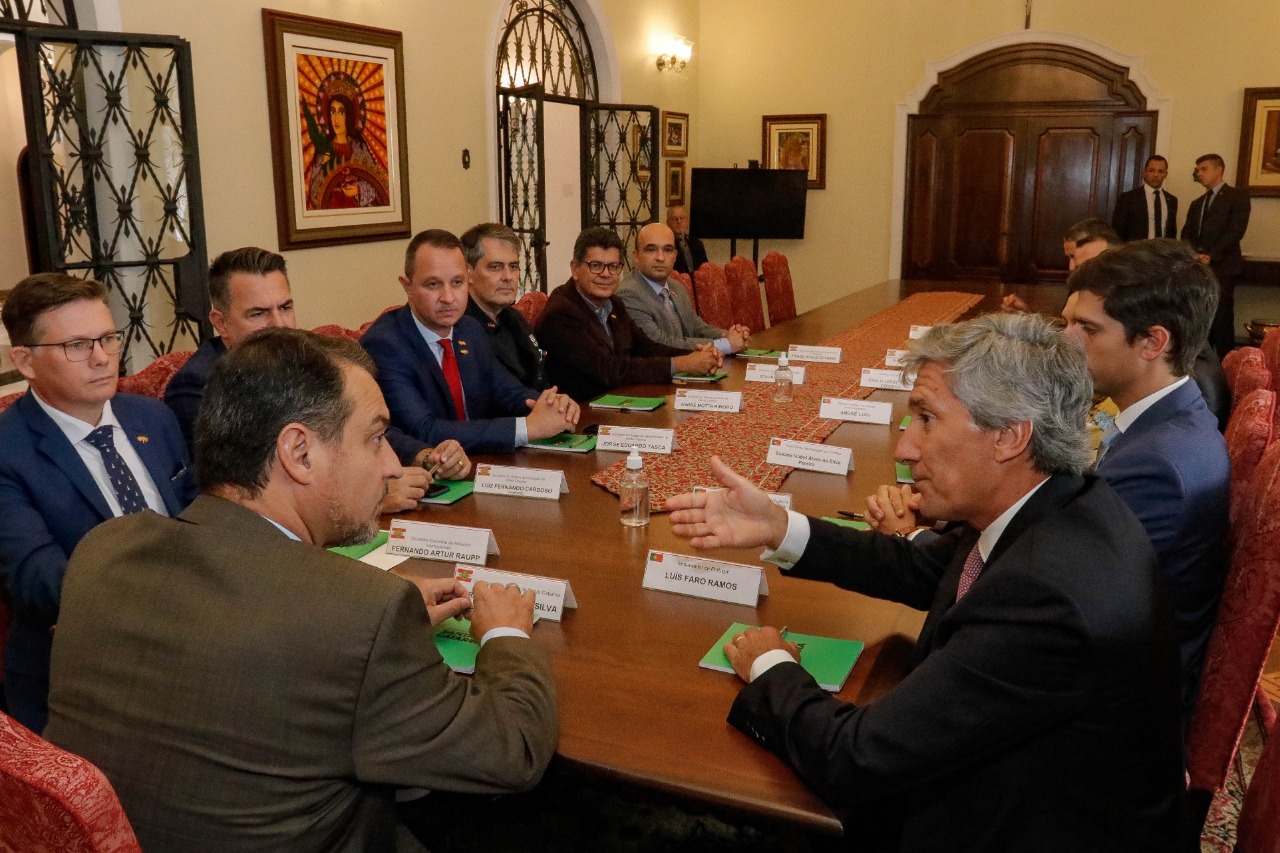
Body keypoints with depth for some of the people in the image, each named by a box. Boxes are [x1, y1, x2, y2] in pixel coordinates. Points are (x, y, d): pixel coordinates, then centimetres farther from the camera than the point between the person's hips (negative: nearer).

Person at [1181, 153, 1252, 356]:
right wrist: (1194, 254, -7)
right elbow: (1187, 234, 14)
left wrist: (1211, 256, -16)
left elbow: (1237, 229, -8)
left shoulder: (1237, 196, 4)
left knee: (1221, 318, -9)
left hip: (1222, 267, -6)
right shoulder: (1197, 204, 24)